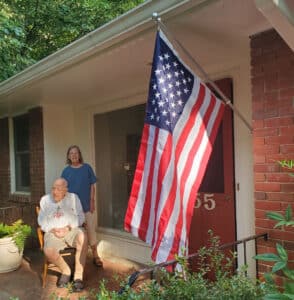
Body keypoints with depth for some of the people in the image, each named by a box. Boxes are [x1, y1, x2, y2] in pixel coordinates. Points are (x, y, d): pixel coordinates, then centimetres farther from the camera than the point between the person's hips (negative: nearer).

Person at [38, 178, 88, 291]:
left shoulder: (73, 198, 5)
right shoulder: (45, 199, 10)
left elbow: (80, 217, 2)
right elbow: (41, 220, 9)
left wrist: (68, 228, -14)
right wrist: (52, 230, -9)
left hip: (72, 230, -1)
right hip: (53, 232, 1)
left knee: (83, 238, -35)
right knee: (48, 251, -30)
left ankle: (78, 276, -26)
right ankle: (65, 270, 1)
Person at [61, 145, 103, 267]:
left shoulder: (87, 168, -2)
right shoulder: (66, 171, 1)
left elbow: (92, 186, 0)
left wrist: (92, 201, -5)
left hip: (86, 205, -1)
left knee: (91, 229, 1)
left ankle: (95, 255, 10)